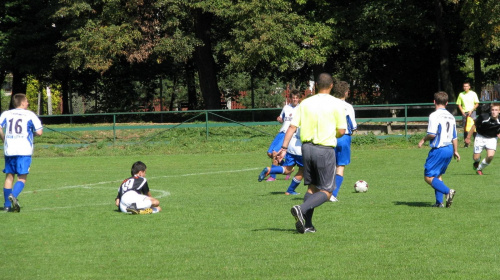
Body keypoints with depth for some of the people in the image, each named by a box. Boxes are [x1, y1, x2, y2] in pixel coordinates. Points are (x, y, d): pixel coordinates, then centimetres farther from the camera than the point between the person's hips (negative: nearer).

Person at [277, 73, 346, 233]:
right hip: (325, 150, -5)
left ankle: (307, 224, 11)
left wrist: (284, 148, 2)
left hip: (307, 147, 5)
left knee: (312, 188, 17)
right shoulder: (336, 104, -5)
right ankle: (301, 209, -23)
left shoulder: (305, 103, 5)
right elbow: (341, 131, -5)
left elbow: (292, 127, 1)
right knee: (326, 192, 1)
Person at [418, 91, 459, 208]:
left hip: (438, 149, -8)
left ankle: (448, 191, -21)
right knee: (438, 175, 19)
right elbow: (454, 137, 16)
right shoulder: (451, 116, 11)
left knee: (428, 177, -3)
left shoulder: (434, 115, -12)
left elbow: (432, 134, -21)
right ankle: (439, 202, 13)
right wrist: (456, 151, 27)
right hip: (449, 149, 8)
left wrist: (423, 140, -2)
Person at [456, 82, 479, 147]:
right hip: (464, 112, 2)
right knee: (465, 129, 3)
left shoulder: (473, 94, 1)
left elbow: (477, 104, 2)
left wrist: (471, 110, -10)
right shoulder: (461, 94, 7)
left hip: (472, 112, -2)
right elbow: (459, 104, 10)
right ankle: (466, 142, 7)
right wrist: (462, 111, -5)